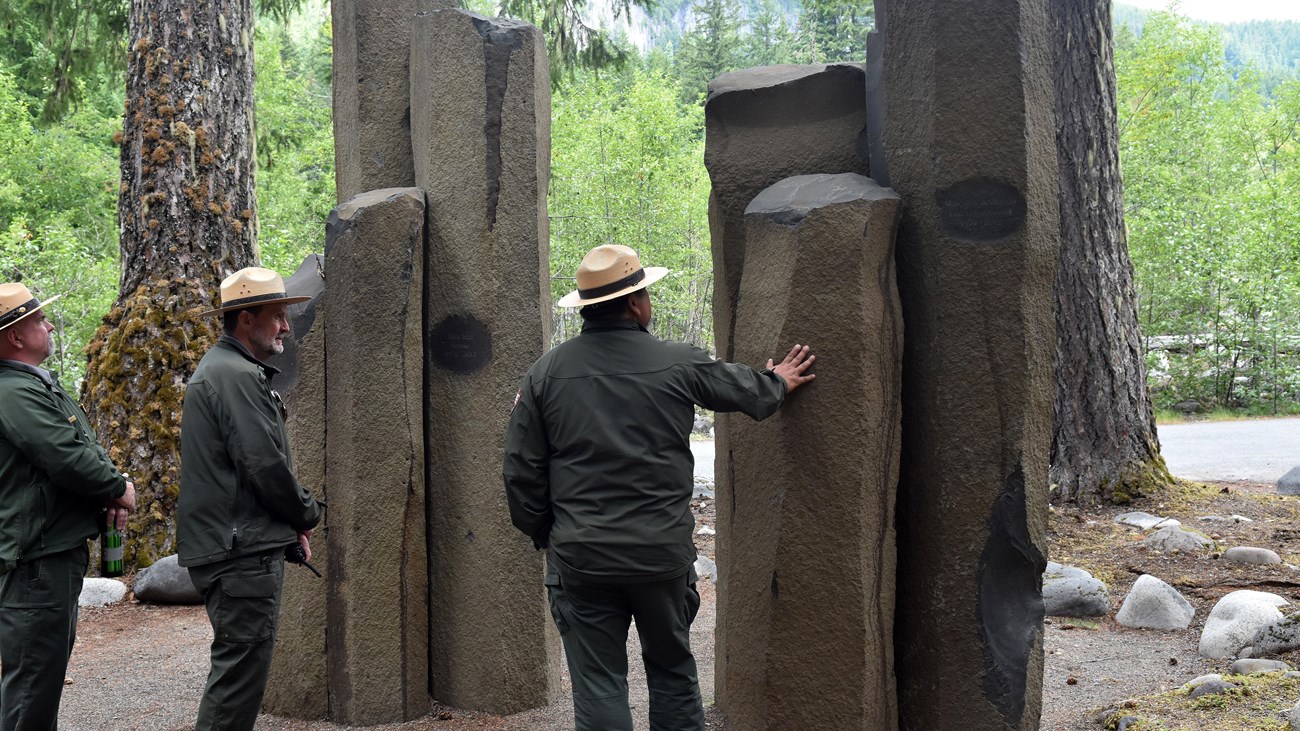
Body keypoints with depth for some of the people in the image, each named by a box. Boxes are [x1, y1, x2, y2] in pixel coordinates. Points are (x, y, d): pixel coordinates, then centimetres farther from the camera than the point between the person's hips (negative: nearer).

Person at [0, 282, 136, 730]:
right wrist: (120, 489, -8)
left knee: (48, 664, 19)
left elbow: (87, 449, 17)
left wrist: (111, 492, -1)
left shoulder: (40, 385, 15)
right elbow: (68, 460, -24)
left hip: (59, 549, 11)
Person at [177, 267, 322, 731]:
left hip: (228, 548, 11)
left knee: (237, 669, 17)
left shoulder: (221, 369, 19)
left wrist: (291, 523, 14)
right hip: (243, 553, -11)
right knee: (242, 671, -8)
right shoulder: (238, 376, -15)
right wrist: (307, 514, -3)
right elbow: (265, 465, -20)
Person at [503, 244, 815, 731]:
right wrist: (777, 382, 37)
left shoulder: (546, 373, -2)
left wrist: (543, 532, 15)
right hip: (664, 553, 0)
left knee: (598, 685, 6)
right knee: (672, 669, 19)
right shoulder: (678, 364, -4)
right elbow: (746, 389, 15)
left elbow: (522, 470, 1)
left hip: (581, 558, 0)